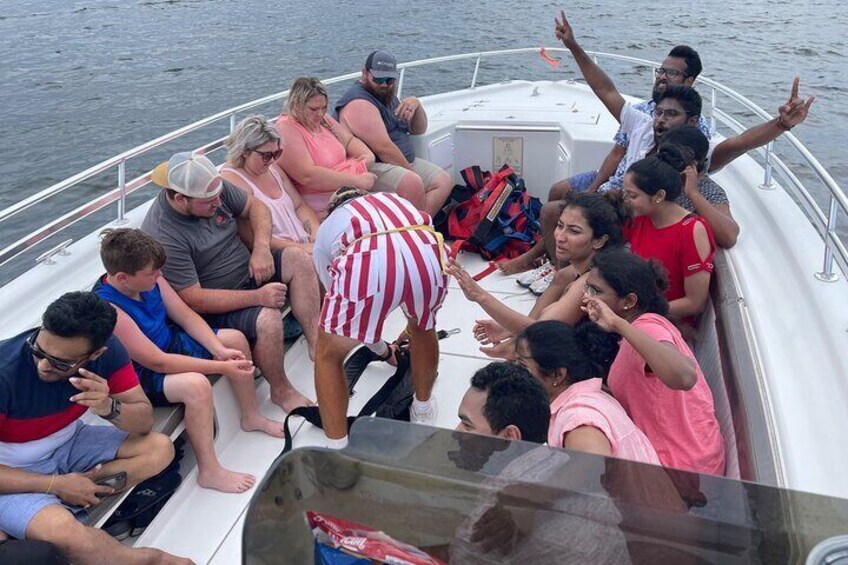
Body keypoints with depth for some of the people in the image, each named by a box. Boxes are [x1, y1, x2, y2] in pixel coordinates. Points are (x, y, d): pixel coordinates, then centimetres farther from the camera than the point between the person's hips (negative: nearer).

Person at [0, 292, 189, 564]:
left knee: (159, 448, -8)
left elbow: (144, 423, -13)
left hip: (68, 446, 5)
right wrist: (56, 484, -24)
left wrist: (108, 407, -32)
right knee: (63, 532, -31)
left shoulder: (107, 351, -18)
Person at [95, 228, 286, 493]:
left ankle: (251, 417, 23)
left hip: (170, 343, 9)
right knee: (196, 384, -35)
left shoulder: (148, 278, -11)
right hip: (141, 376, -8)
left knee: (236, 338, 5)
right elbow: (158, 362, -32)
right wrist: (221, 367, -30)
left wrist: (220, 350, -17)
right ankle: (209, 471, -17)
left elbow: (186, 316, -2)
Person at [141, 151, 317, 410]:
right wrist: (257, 296, -29)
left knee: (298, 258, -12)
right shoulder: (162, 238, -27)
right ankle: (281, 391, -8)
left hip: (249, 271, 8)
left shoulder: (213, 188, -8)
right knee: (268, 319, -32)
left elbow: (255, 207, 7)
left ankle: (316, 343, -10)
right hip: (214, 308, -8)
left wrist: (261, 248, -12)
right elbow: (194, 301, -27)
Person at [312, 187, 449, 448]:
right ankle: (423, 409, 51)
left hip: (366, 264, -3)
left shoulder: (326, 229, 38)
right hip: (428, 256, 3)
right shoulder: (396, 200, 45)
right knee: (423, 326, 37)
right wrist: (414, 324, 71)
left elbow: (341, 300, 44)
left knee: (329, 355, 23)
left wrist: (382, 349, 60)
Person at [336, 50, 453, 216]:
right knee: (412, 183, -35)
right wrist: (411, 171, -14)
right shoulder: (358, 102, -13)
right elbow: (383, 148, -21)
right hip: (373, 167, -10)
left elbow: (419, 129, 20)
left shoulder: (387, 96, 18)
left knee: (444, 181, -5)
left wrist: (416, 104, 0)